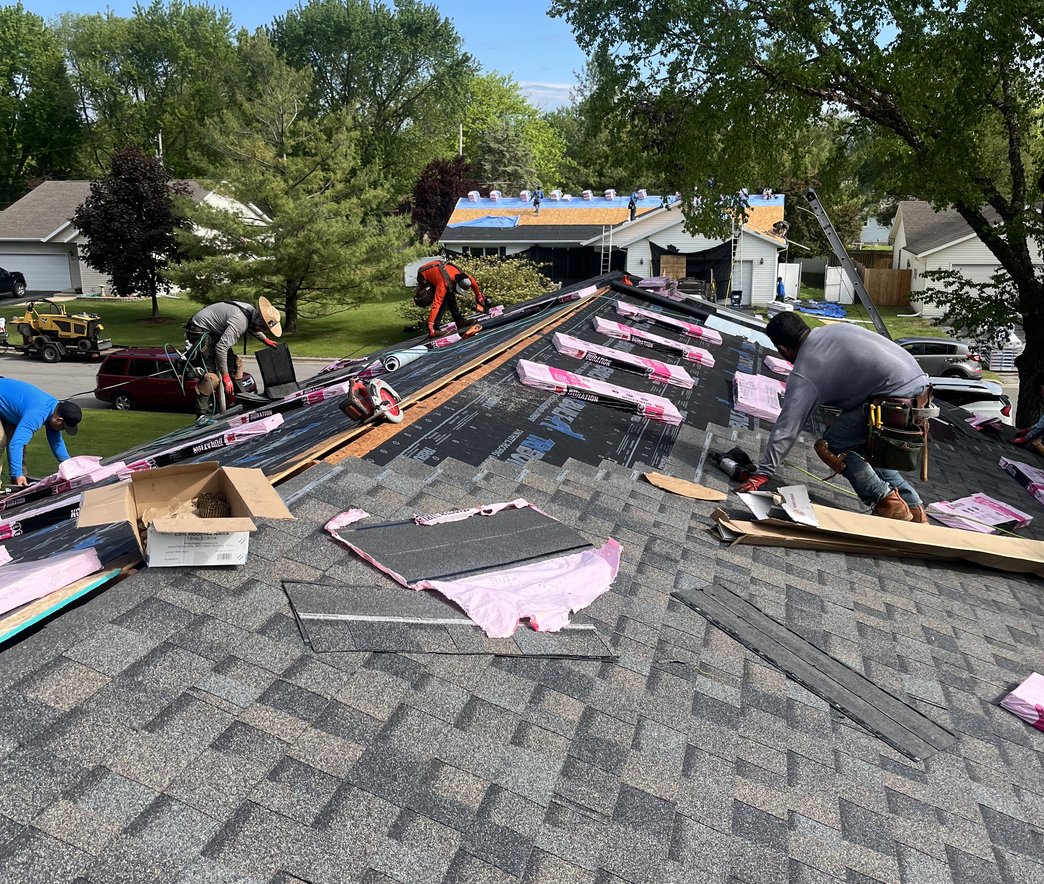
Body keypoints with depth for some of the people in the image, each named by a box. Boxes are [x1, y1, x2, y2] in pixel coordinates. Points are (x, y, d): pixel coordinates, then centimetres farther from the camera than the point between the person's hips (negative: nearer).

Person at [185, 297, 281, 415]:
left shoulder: (252, 311, -4)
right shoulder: (239, 321, -33)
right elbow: (221, 347, -37)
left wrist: (265, 340, 15)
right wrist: (225, 377, -32)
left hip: (213, 330, 10)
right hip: (199, 331, -10)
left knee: (235, 363, 10)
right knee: (212, 376, -19)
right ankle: (201, 414, -15)